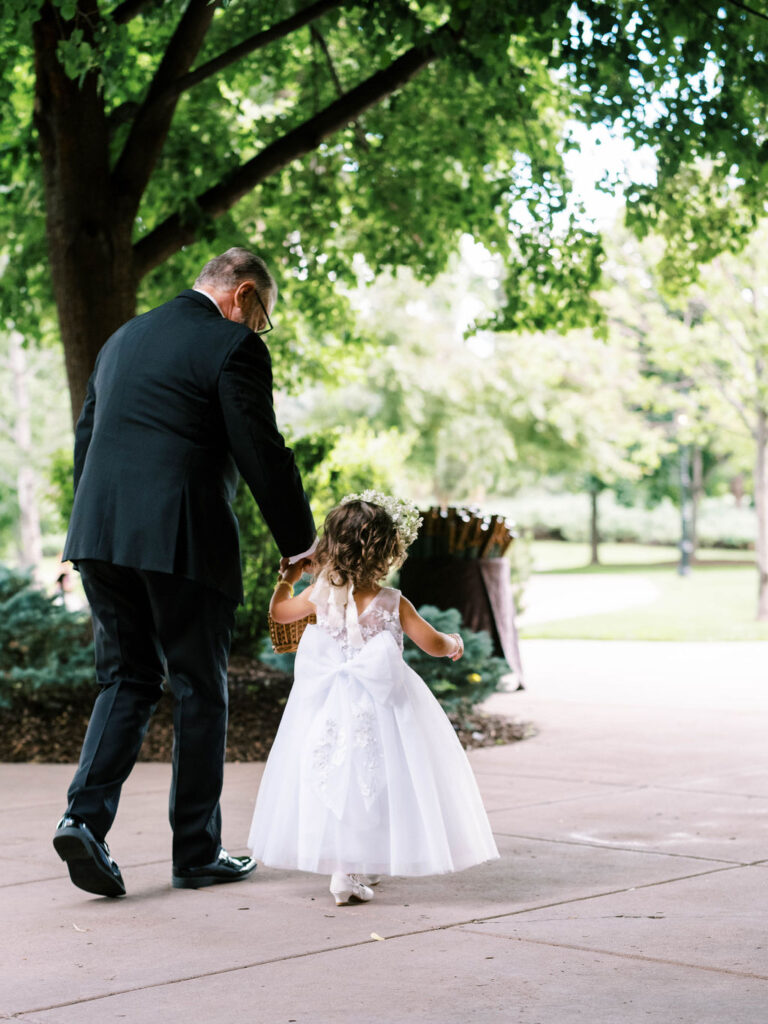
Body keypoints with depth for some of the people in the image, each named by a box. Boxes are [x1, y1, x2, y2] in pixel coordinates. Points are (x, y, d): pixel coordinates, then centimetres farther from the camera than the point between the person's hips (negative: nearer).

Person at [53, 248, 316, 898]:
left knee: (127, 681, 14)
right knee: (200, 692, 6)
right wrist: (300, 545, 1)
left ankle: (87, 817, -6)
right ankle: (198, 853, 14)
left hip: (101, 534, 6)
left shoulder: (122, 340, 19)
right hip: (183, 543, -6)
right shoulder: (233, 346, -5)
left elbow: (84, 443, 21)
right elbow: (262, 455, -8)